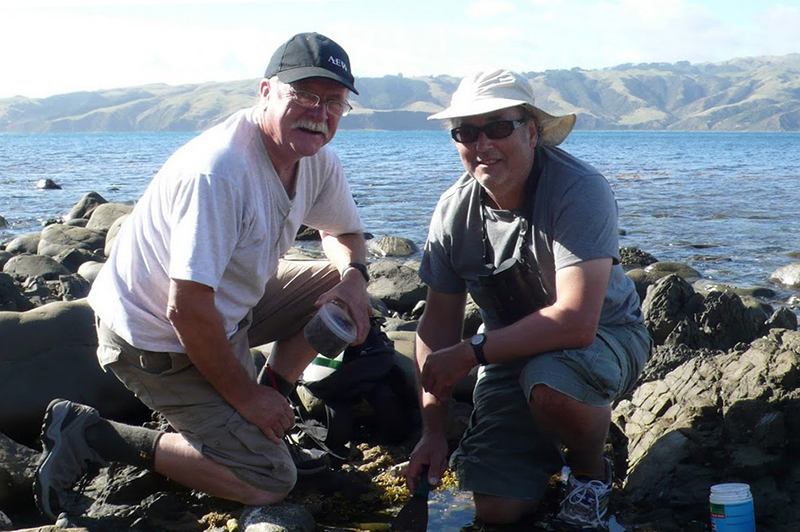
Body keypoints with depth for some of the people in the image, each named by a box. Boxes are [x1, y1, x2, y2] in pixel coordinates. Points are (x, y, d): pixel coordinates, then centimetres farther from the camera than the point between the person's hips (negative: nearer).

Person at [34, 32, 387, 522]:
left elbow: (344, 232, 16)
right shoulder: (218, 173, -32)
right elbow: (186, 308, -32)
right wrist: (244, 394, -20)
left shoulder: (319, 162, -5)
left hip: (231, 304, 9)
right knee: (268, 482, -10)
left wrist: (354, 276, -8)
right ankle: (92, 436, -4)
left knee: (341, 285, 4)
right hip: (155, 337, -9)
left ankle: (269, 402, 9)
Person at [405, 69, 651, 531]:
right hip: (514, 348, 4)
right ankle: (546, 442, 27)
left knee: (549, 383, -39)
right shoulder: (455, 210, -10)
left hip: (604, 335, -4)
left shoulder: (579, 190, -27)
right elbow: (439, 323, -1)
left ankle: (592, 474, -5)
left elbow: (576, 321, -35)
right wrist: (433, 433, -5)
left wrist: (472, 353, -29)